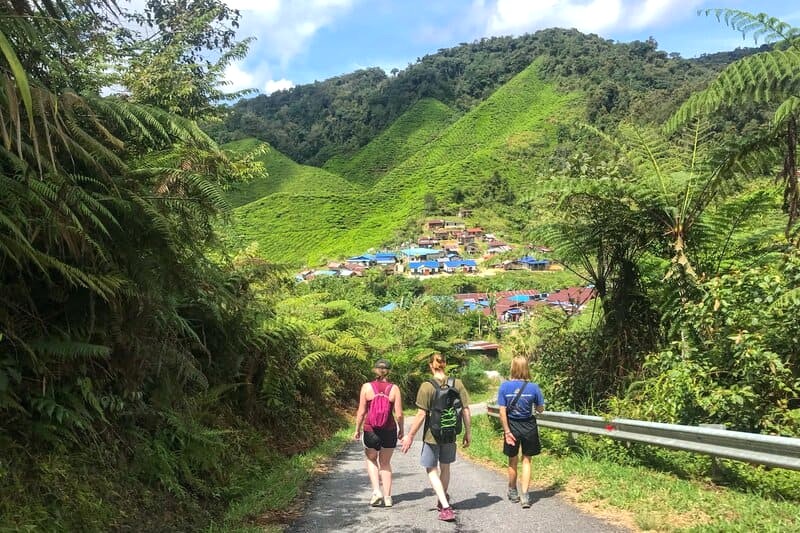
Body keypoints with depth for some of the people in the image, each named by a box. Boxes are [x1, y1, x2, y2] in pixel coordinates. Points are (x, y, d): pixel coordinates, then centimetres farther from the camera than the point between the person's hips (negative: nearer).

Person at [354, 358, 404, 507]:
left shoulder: (366, 387, -6)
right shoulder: (394, 388, -5)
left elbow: (361, 412, -5)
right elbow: (399, 414, -6)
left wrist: (357, 430, 8)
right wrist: (401, 429, 11)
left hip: (370, 430, -1)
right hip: (389, 431, 1)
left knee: (371, 459, 23)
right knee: (385, 463, 18)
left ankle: (376, 491, 7)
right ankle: (387, 497, 20)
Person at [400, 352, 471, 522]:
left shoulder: (427, 387, -16)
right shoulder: (457, 384, -5)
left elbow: (421, 414, -17)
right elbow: (465, 410, -2)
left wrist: (410, 435, -8)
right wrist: (467, 432, 10)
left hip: (432, 435, -4)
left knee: (432, 470, 10)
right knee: (445, 468, 23)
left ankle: (446, 507, -1)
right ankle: (441, 501, 41)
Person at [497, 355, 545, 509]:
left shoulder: (504, 386, -11)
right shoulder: (533, 387, -11)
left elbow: (502, 411, -12)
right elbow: (540, 409, -1)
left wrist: (507, 431, -8)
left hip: (512, 426, 1)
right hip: (529, 427, 0)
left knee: (513, 461, 18)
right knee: (526, 460, 13)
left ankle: (513, 492, 35)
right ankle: (524, 495, 6)